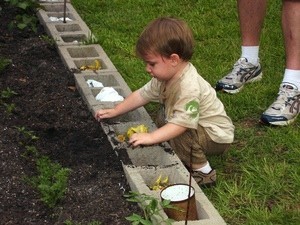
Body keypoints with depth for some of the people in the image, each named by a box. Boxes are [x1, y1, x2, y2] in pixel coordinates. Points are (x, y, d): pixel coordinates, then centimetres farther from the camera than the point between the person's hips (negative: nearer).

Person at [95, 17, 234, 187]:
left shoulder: (189, 88, -35)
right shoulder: (166, 76, -6)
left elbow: (182, 123, -39)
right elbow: (143, 95, 4)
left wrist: (151, 137, -42)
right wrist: (115, 111, 4)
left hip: (217, 136, -9)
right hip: (200, 128, 9)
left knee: (180, 134, -31)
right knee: (163, 119, 9)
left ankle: (203, 171, -11)